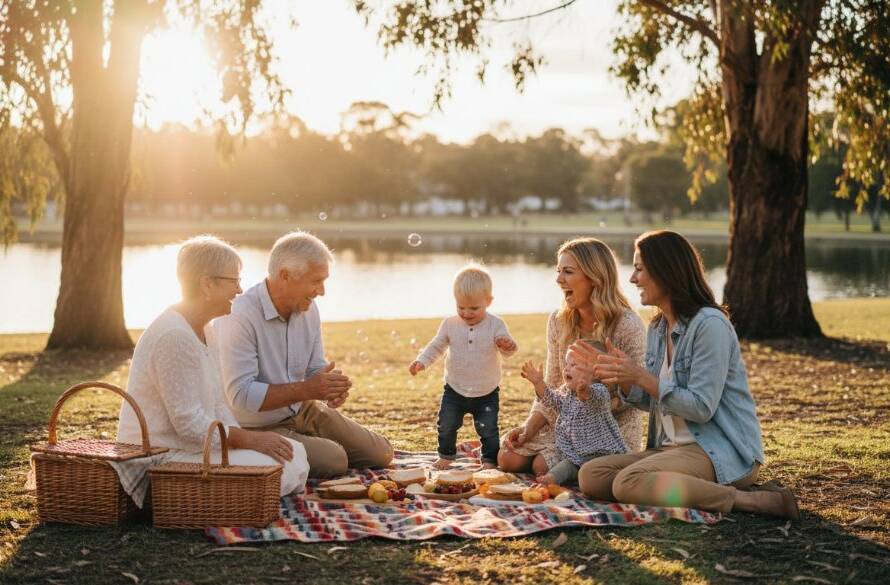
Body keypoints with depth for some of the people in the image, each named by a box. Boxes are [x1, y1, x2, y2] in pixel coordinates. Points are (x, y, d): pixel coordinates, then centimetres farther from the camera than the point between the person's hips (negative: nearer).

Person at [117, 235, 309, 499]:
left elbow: (216, 405, 15)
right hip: (164, 455, -10)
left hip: (190, 445, 10)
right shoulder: (173, 336, -21)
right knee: (273, 468, -21)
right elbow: (188, 423, -24)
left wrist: (248, 437, -1)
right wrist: (251, 440, -17)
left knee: (294, 453, 2)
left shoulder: (199, 330, 13)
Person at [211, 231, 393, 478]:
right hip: (259, 427, -8)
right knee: (333, 460, -27)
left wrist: (332, 389, -14)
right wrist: (306, 389, -29)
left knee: (380, 453, 6)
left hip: (303, 411, 8)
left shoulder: (308, 309, 1)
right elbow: (241, 395, -29)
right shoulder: (238, 317, -26)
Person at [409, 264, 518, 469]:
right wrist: (421, 361, -11)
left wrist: (508, 346, -38)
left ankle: (489, 460, 18)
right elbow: (436, 347, 5)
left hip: (486, 393, -2)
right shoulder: (450, 325, -4)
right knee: (446, 426, 8)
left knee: (488, 429, 0)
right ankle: (446, 456, 30)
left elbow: (508, 350, -14)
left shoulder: (495, 325, -11)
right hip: (455, 391, 2)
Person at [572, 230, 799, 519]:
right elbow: (649, 402, 16)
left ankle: (743, 500, -22)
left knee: (629, 483, -31)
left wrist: (641, 376, -17)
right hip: (674, 447, 9)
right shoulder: (658, 328, 13)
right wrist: (617, 375, 0)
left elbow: (701, 408, -19)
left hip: (722, 450, -9)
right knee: (590, 475, -9)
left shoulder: (709, 324, -14)